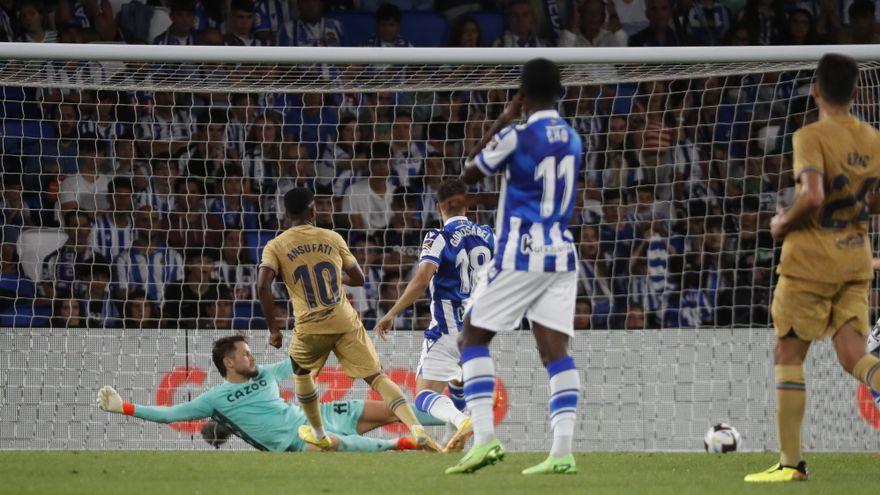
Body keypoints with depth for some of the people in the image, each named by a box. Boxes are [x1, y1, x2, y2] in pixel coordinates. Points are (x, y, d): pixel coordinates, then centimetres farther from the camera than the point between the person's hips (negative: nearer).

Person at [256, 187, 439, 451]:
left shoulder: (275, 247, 2)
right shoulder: (332, 238, 8)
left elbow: (262, 285, -13)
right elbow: (359, 278, 16)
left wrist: (273, 329, -5)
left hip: (310, 328, -1)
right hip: (346, 323, 1)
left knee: (301, 372, 30)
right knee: (376, 376, -3)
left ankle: (319, 434, 40)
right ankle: (416, 428, -23)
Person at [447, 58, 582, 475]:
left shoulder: (516, 137, -13)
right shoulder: (572, 139, 8)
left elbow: (468, 175, 2)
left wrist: (501, 121, 8)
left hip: (519, 256, -6)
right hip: (561, 256, 6)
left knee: (472, 339, 5)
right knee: (556, 352, 1)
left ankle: (484, 436, -10)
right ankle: (562, 451, -11)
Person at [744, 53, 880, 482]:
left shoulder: (811, 137, -14)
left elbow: (813, 196, -27)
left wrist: (783, 223, -10)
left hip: (811, 260, -6)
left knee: (789, 354, 7)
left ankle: (791, 462, 7)